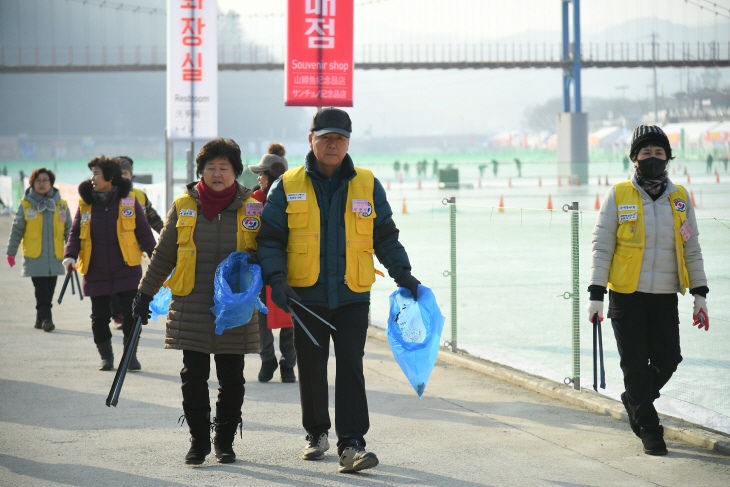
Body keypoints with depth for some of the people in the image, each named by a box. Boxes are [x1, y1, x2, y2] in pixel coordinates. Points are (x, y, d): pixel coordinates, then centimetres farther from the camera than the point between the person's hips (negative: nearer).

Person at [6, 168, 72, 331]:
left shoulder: (61, 205, 6)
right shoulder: (25, 205, 2)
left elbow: (68, 230, 12)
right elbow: (17, 230, 7)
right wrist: (11, 252, 5)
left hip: (55, 257, 2)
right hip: (34, 257, -2)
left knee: (49, 291, 5)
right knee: (42, 290, -11)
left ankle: (41, 320, 18)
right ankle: (46, 318, -11)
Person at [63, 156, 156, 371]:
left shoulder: (129, 201, -3)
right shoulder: (85, 203, 2)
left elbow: (144, 233, 4)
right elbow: (75, 233, 5)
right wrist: (70, 255, -12)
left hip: (127, 270, -2)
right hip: (96, 272, 2)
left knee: (132, 313, -4)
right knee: (100, 317, 7)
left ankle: (131, 355, 10)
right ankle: (106, 356, 22)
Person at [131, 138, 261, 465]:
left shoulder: (251, 208, 2)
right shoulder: (183, 207, 4)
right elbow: (163, 255, 11)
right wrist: (145, 294, 12)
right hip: (192, 311, 0)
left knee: (232, 381, 5)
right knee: (193, 379, -2)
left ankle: (225, 441, 19)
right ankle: (199, 441, 11)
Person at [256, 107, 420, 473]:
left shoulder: (367, 186, 6)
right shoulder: (288, 187, 2)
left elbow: (385, 237, 14)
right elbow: (269, 238, 2)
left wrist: (403, 274, 3)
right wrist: (276, 278, -12)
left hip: (352, 297, 0)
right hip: (307, 297, 0)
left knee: (350, 367, -10)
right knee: (311, 370, 10)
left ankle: (351, 444, -12)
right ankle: (316, 433, 30)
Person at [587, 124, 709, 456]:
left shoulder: (680, 199, 6)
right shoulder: (618, 196, -2)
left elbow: (691, 250, 10)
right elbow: (601, 248, -2)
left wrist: (700, 295, 5)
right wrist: (596, 295, -8)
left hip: (665, 297, 3)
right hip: (627, 295, -3)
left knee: (667, 360, -2)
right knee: (636, 364, -3)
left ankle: (635, 400, 28)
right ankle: (649, 431, 13)